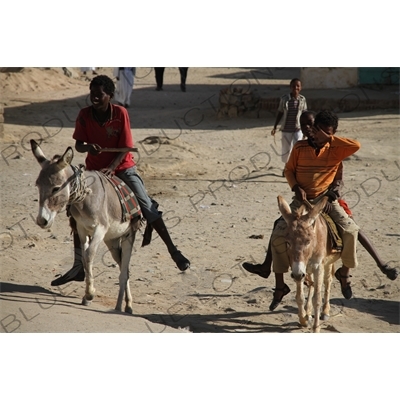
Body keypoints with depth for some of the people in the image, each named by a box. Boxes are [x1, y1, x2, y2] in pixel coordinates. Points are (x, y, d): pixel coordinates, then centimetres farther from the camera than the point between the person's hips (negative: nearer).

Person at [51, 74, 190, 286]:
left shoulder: (120, 113, -17)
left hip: (123, 168, -3)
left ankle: (173, 251, -4)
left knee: (147, 208, -13)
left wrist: (111, 168, -29)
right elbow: (78, 145, -9)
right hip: (94, 171, 3)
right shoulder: (84, 115, -11)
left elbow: (125, 148, -15)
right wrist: (88, 147, -33)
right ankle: (78, 267, 11)